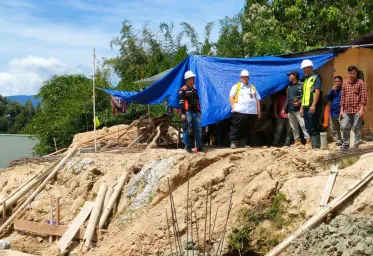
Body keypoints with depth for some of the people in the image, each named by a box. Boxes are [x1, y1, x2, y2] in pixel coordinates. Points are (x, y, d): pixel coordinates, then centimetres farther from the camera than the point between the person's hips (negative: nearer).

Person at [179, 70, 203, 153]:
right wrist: (182, 113, -17)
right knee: (186, 130, -2)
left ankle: (199, 146, 14)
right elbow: (181, 102, -12)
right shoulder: (183, 90, -6)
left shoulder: (195, 90, 18)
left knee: (198, 129, 6)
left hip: (195, 112, 7)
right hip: (187, 112, -7)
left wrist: (199, 111, 18)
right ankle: (187, 147, 5)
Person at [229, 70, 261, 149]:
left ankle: (243, 143, 11)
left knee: (248, 128, 5)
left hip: (252, 112, 4)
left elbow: (258, 99, 21)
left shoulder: (253, 87, 22)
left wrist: (258, 110, 12)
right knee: (236, 126, -8)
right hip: (240, 111, -4)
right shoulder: (236, 86, 12)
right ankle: (233, 142, -5)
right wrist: (233, 107, -9)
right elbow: (231, 97, 4)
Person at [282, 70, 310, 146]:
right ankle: (297, 140, 17)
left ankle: (308, 140, -13)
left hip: (298, 109, -8)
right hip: (290, 110, 8)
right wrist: (284, 108, 21)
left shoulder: (301, 85, -3)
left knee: (303, 125, -13)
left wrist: (299, 102, -22)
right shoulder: (289, 86, 20)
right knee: (293, 126, 10)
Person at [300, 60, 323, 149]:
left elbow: (317, 91, -13)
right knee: (308, 129, 9)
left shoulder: (316, 78, -3)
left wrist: (313, 105, -22)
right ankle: (313, 146, 15)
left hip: (313, 107, -8)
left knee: (314, 128, -9)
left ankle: (316, 146, -6)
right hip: (306, 107, 8)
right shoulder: (305, 79, 22)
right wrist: (302, 107, 17)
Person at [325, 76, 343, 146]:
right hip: (333, 113, 7)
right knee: (334, 129, 13)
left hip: (340, 113, -7)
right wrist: (332, 90, -4)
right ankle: (338, 142, 22)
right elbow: (327, 98, 7)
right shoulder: (333, 90, 15)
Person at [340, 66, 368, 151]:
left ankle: (356, 146, 8)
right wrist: (341, 109, 9)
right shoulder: (344, 83, 11)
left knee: (357, 128, 1)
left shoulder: (360, 82, -1)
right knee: (345, 127, 3)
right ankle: (346, 145, 14)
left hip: (357, 110, -4)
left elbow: (364, 96, -5)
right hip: (346, 110, 4)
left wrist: (361, 109, -12)